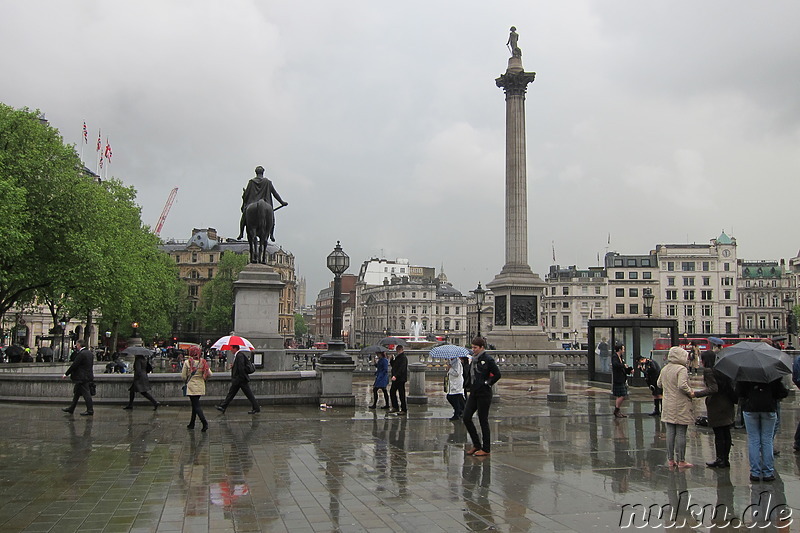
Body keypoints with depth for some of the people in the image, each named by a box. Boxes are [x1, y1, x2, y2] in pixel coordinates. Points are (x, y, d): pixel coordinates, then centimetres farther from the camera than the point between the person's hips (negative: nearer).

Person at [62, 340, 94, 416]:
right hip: (88, 375, 10)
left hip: (82, 377, -10)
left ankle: (90, 410, -1)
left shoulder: (81, 354, -18)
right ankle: (71, 408, 27)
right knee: (76, 392, 18)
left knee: (86, 393, -5)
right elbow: (91, 364, 14)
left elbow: (74, 365, -16)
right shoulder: (89, 352, 10)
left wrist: (66, 374, -7)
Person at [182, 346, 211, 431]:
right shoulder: (203, 362, 0)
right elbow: (209, 374, -2)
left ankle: (204, 422, -18)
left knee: (196, 406, -4)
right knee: (195, 404, 17)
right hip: (201, 387, 5)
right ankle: (192, 424, 24)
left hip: (192, 387, -5)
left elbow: (183, 376, -5)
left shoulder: (187, 362, -10)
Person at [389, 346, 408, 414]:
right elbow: (393, 365, 18)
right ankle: (395, 407, 18)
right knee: (392, 391, 10)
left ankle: (404, 409, 4)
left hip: (401, 379, -9)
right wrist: (392, 359, -1)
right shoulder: (397, 357, 15)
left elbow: (401, 368, -24)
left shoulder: (403, 358, -14)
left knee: (401, 394, -4)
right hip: (395, 378, 9)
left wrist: (396, 376, -33)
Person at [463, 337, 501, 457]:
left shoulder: (488, 360, -11)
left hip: (484, 394, -8)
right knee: (466, 417, 2)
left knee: (483, 420, -1)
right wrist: (468, 386, 11)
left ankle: (486, 449, 11)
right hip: (474, 393, 8)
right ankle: (476, 444, 17)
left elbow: (497, 374, -13)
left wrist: (487, 383, -9)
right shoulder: (474, 360, 12)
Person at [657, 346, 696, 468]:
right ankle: (681, 461, 5)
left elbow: (659, 384, 18)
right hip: (681, 407, -7)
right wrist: (690, 393, -10)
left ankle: (670, 459, 15)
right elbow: (682, 385, -25)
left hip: (668, 406, 7)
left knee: (670, 432, 10)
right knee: (681, 433, 0)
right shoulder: (682, 369, -15)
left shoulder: (664, 369, 8)